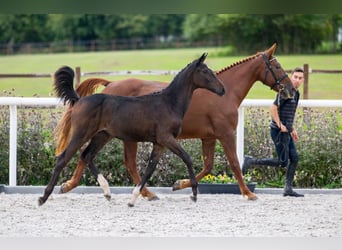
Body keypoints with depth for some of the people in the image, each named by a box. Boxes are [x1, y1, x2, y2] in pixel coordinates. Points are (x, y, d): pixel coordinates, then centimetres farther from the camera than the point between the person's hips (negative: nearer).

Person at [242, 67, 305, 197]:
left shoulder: (296, 94, 15)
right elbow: (274, 108, -21)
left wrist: (292, 129, 23)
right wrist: (280, 125, -20)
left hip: (286, 132, 10)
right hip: (279, 132, -10)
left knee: (294, 158, 6)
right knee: (283, 162, -9)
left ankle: (288, 188, 10)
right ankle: (251, 162, -1)